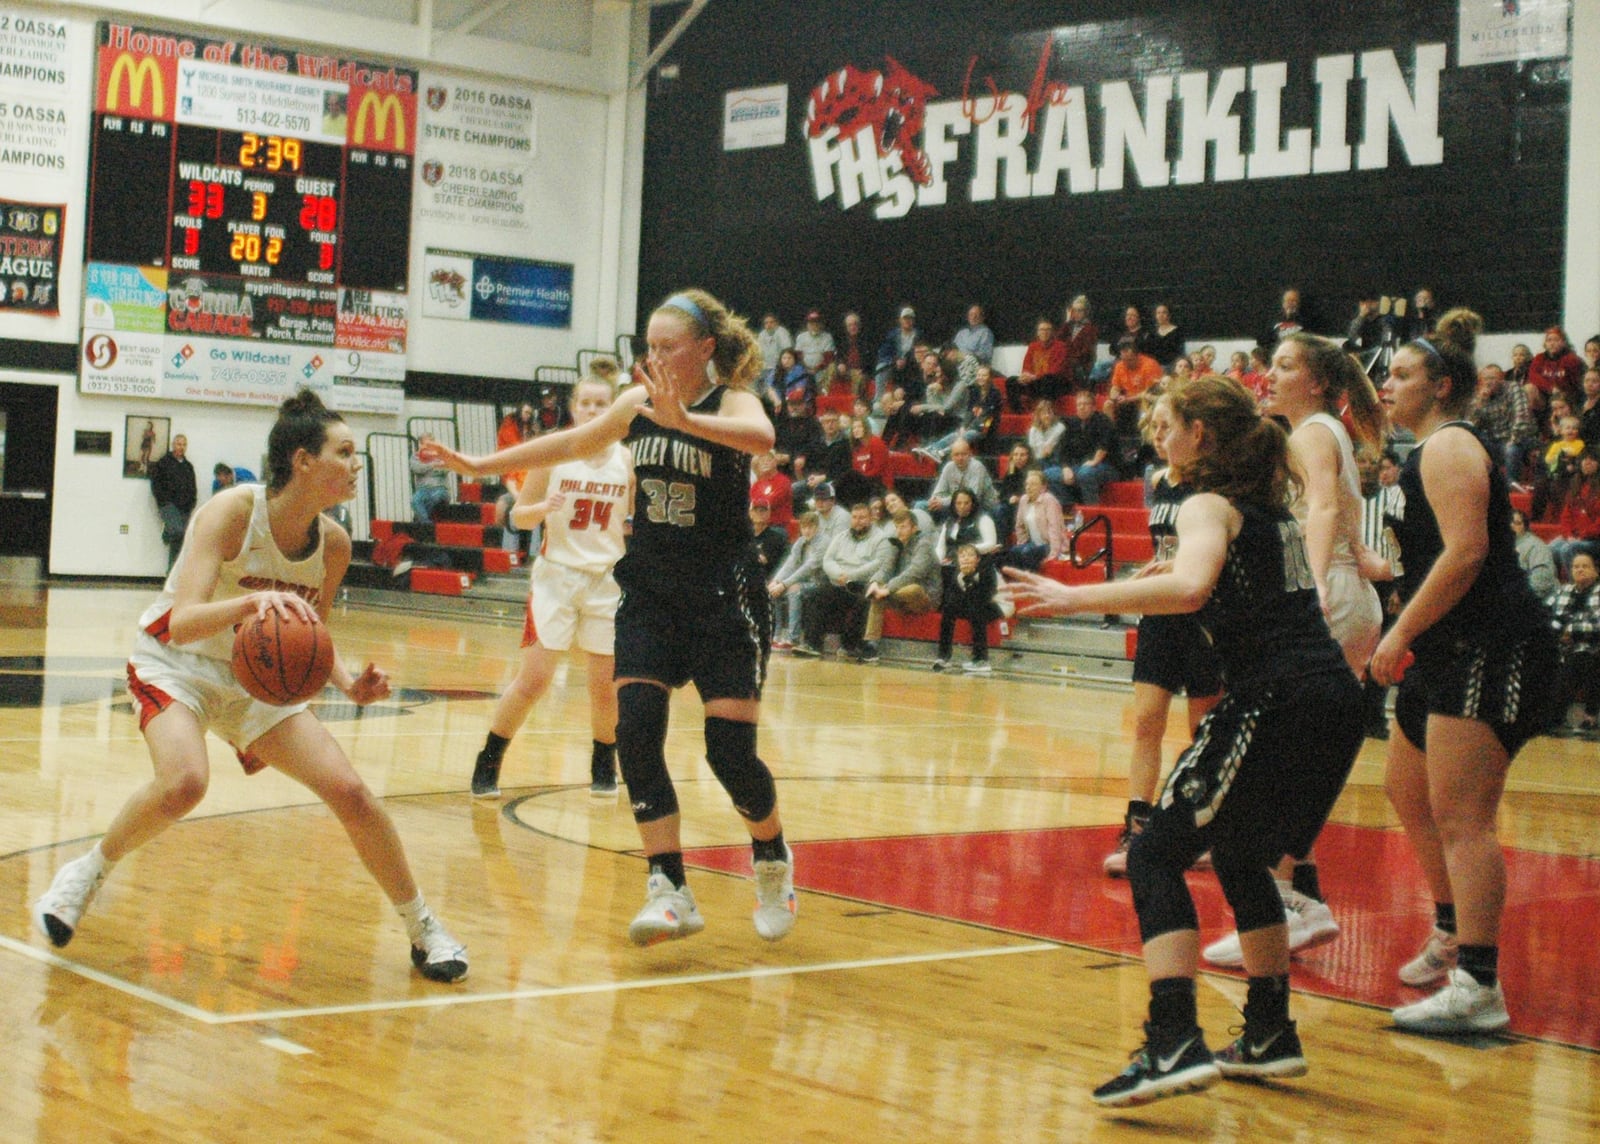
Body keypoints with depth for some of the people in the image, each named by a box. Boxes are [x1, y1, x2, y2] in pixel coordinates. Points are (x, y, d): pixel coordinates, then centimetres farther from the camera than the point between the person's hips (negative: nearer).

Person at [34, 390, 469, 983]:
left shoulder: (333, 543, -10)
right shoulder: (233, 511, -26)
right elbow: (184, 622, -36)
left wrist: (348, 684, -13)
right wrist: (251, 602, -54)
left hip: (257, 679, 5)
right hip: (175, 663, -5)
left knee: (351, 793, -8)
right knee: (185, 782, -33)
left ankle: (423, 929, 10)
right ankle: (89, 871, -3)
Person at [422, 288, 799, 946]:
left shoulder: (731, 402, -11)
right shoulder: (638, 403, 5)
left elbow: (760, 437, -35)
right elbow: (573, 443, 19)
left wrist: (684, 420, -51)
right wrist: (481, 466, 19)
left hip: (724, 600, -5)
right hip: (649, 594, 5)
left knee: (730, 750, -7)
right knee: (636, 733, -11)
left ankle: (773, 861, 20)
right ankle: (670, 891, -7)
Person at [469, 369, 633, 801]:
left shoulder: (626, 461, 0)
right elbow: (519, 516, -1)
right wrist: (544, 507, -20)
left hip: (608, 580, 2)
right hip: (557, 575, -2)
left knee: (606, 685, 4)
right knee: (532, 680, -6)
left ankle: (603, 765, 25)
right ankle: (488, 764, 9)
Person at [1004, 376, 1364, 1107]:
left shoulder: (1210, 505, -4)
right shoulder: (1269, 504, 20)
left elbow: (1189, 587, -25)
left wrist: (1074, 598, -25)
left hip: (1276, 701, -9)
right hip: (1335, 697, 9)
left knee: (1157, 856, -7)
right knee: (1239, 858, 25)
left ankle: (1175, 1042, -21)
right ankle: (1270, 1034, 28)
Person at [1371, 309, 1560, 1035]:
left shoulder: (1449, 446, -10)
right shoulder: (1431, 451, 22)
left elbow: (1466, 552, -21)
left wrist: (1401, 633, -17)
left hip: (1493, 650, -11)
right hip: (1456, 653, 11)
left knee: (1460, 817, -15)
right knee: (1408, 794, 21)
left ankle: (1479, 988, -17)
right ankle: (1451, 938, 36)